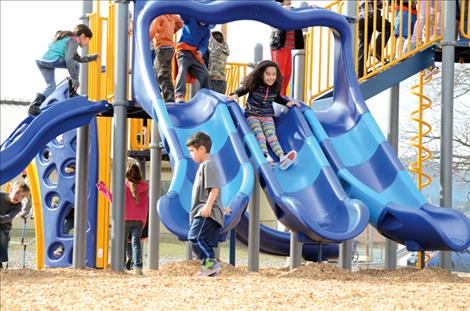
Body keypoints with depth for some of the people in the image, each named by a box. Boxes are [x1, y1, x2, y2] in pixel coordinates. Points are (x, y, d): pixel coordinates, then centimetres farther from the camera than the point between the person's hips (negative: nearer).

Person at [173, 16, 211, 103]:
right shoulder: (190, 19, 8)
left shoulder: (207, 30, 17)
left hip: (196, 54, 5)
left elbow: (204, 44, 7)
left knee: (205, 75, 3)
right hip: (184, 51, -5)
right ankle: (179, 96, -39)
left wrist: (201, 52, -14)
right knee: (182, 70, -25)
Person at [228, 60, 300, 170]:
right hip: (252, 115, -2)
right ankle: (266, 157, -52)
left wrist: (287, 102, 8)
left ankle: (282, 158, -48)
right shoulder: (254, 85, -11)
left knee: (272, 136, -22)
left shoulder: (275, 87, -1)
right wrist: (235, 94, -14)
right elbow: (243, 90, 6)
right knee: (260, 135, -28)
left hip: (267, 116, 2)